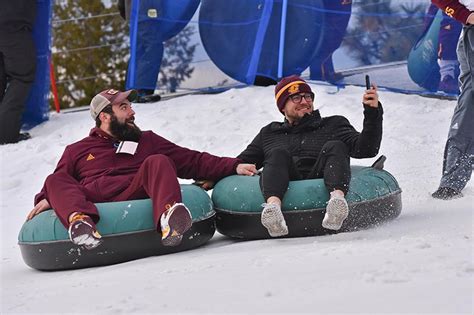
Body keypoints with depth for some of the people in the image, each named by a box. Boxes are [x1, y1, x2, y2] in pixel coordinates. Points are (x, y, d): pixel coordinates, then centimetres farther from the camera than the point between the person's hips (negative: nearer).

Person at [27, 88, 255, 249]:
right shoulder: (76, 151, 29)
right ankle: (79, 221, -59)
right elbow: (57, 182, 20)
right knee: (54, 182, -24)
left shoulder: (147, 141, 31)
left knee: (157, 162, -24)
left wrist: (234, 167, 13)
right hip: (92, 201, 0)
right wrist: (45, 199, -4)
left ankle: (168, 220, -56)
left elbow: (194, 161, 25)